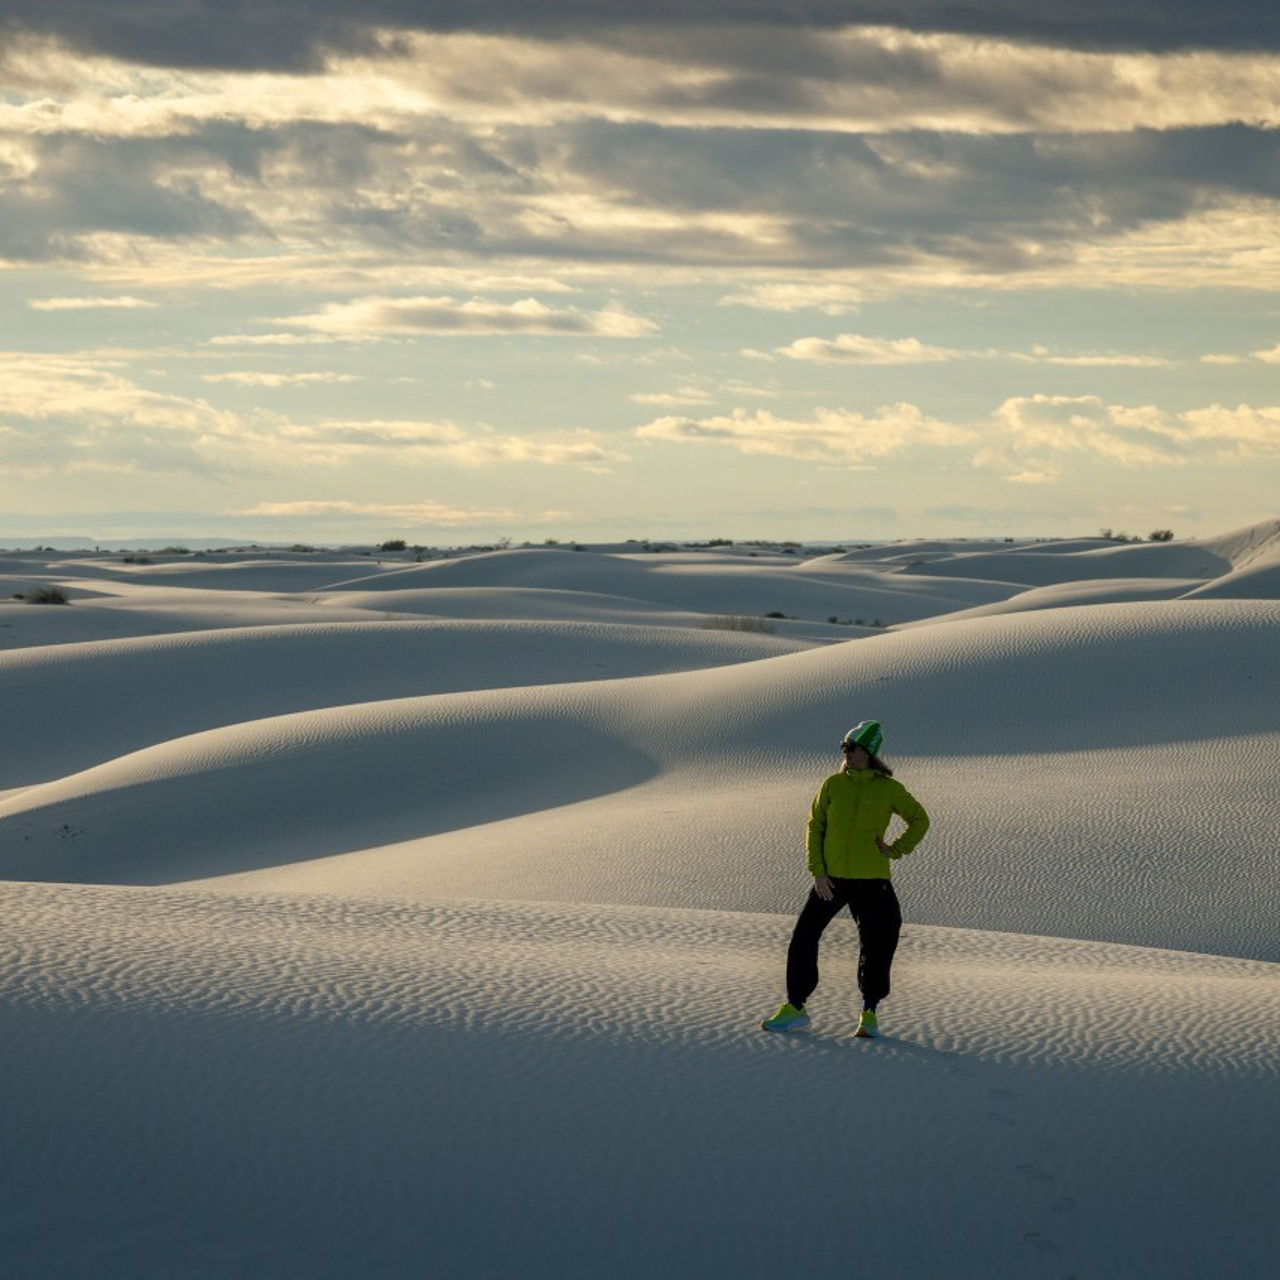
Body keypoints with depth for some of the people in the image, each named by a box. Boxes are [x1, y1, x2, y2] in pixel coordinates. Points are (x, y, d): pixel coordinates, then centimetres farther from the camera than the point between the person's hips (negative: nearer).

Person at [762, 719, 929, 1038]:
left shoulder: (889, 789, -1)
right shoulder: (833, 785, 3)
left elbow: (920, 820, 11)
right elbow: (815, 828, 4)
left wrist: (896, 850, 0)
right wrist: (817, 871, -5)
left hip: (871, 880, -2)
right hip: (831, 879, 2)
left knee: (876, 945, 1)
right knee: (804, 938, -2)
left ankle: (869, 1013, 15)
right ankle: (794, 1008, 6)